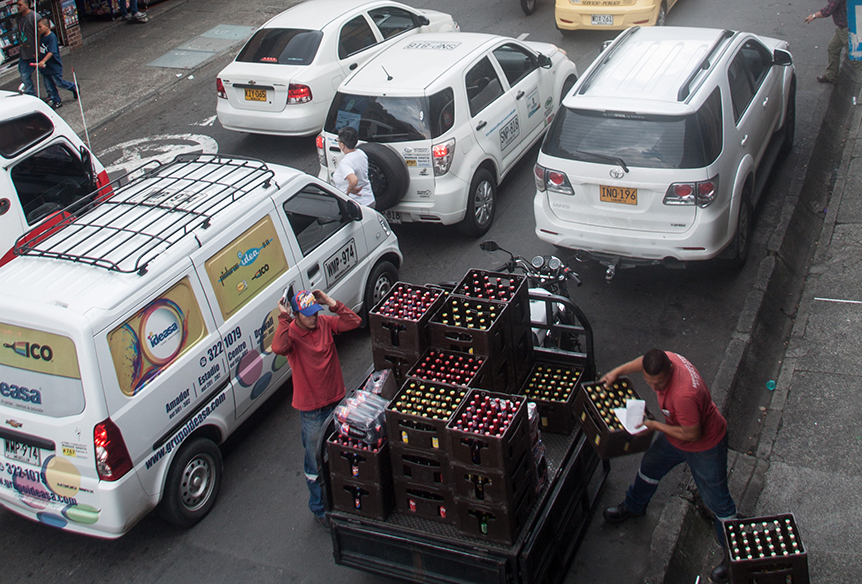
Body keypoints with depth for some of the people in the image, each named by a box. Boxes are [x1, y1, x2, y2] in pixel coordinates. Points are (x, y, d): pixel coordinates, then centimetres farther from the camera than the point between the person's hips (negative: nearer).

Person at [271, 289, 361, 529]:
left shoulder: (325, 323, -5)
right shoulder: (291, 333, -19)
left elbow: (354, 322, -10)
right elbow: (278, 348, -40)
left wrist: (333, 304, -18)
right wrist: (283, 319, -37)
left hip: (336, 401, 5)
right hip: (311, 410, -4)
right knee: (317, 464, 11)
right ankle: (320, 509, 30)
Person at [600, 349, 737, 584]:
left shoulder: (684, 395, -44)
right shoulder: (664, 359, -21)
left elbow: (691, 434, -32)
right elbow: (643, 361, 5)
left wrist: (654, 425, -24)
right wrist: (617, 372, 1)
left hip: (705, 445, -9)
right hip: (674, 437, 9)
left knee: (716, 499, 6)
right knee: (650, 467, 27)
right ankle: (633, 506, 56)